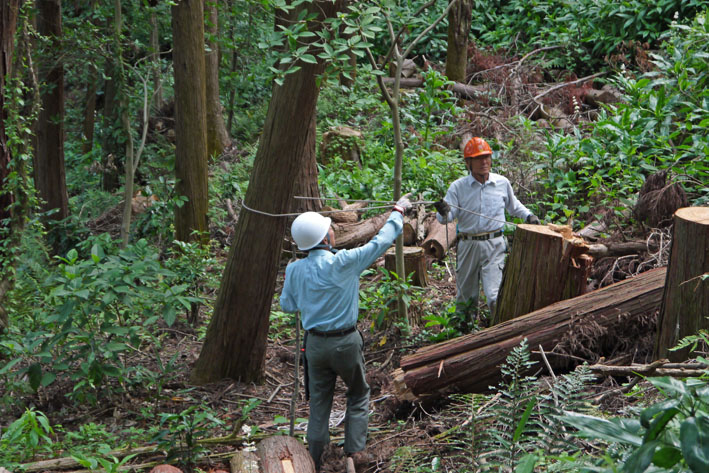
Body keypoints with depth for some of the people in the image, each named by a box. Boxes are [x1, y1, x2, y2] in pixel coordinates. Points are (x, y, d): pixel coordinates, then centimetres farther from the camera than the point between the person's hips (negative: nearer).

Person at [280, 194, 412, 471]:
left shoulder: (295, 270, -7)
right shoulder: (343, 263, -20)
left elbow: (287, 305, 7)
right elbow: (380, 242, -10)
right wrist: (398, 212, 3)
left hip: (315, 343, 3)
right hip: (346, 343, -3)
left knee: (319, 400, 15)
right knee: (358, 394, 18)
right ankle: (355, 450, 14)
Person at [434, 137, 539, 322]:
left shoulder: (502, 183, 6)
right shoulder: (458, 187, -2)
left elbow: (513, 205, 25)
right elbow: (447, 217, -7)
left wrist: (528, 215, 12)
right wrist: (444, 213, -29)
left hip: (494, 244, 0)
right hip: (468, 244, 1)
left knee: (495, 296, -14)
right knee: (465, 293, 12)